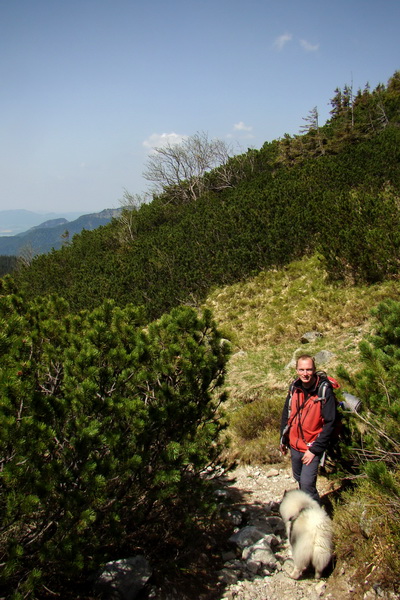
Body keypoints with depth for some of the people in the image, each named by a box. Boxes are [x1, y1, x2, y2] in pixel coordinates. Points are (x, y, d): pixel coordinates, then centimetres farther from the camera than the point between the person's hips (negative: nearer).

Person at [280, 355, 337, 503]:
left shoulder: (325, 391, -18)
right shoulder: (294, 387, -2)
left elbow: (329, 424, -17)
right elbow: (286, 414, 10)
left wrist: (315, 449, -18)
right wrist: (283, 439, 11)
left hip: (312, 448, -6)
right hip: (294, 445, 6)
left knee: (307, 484, -14)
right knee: (299, 479, 21)